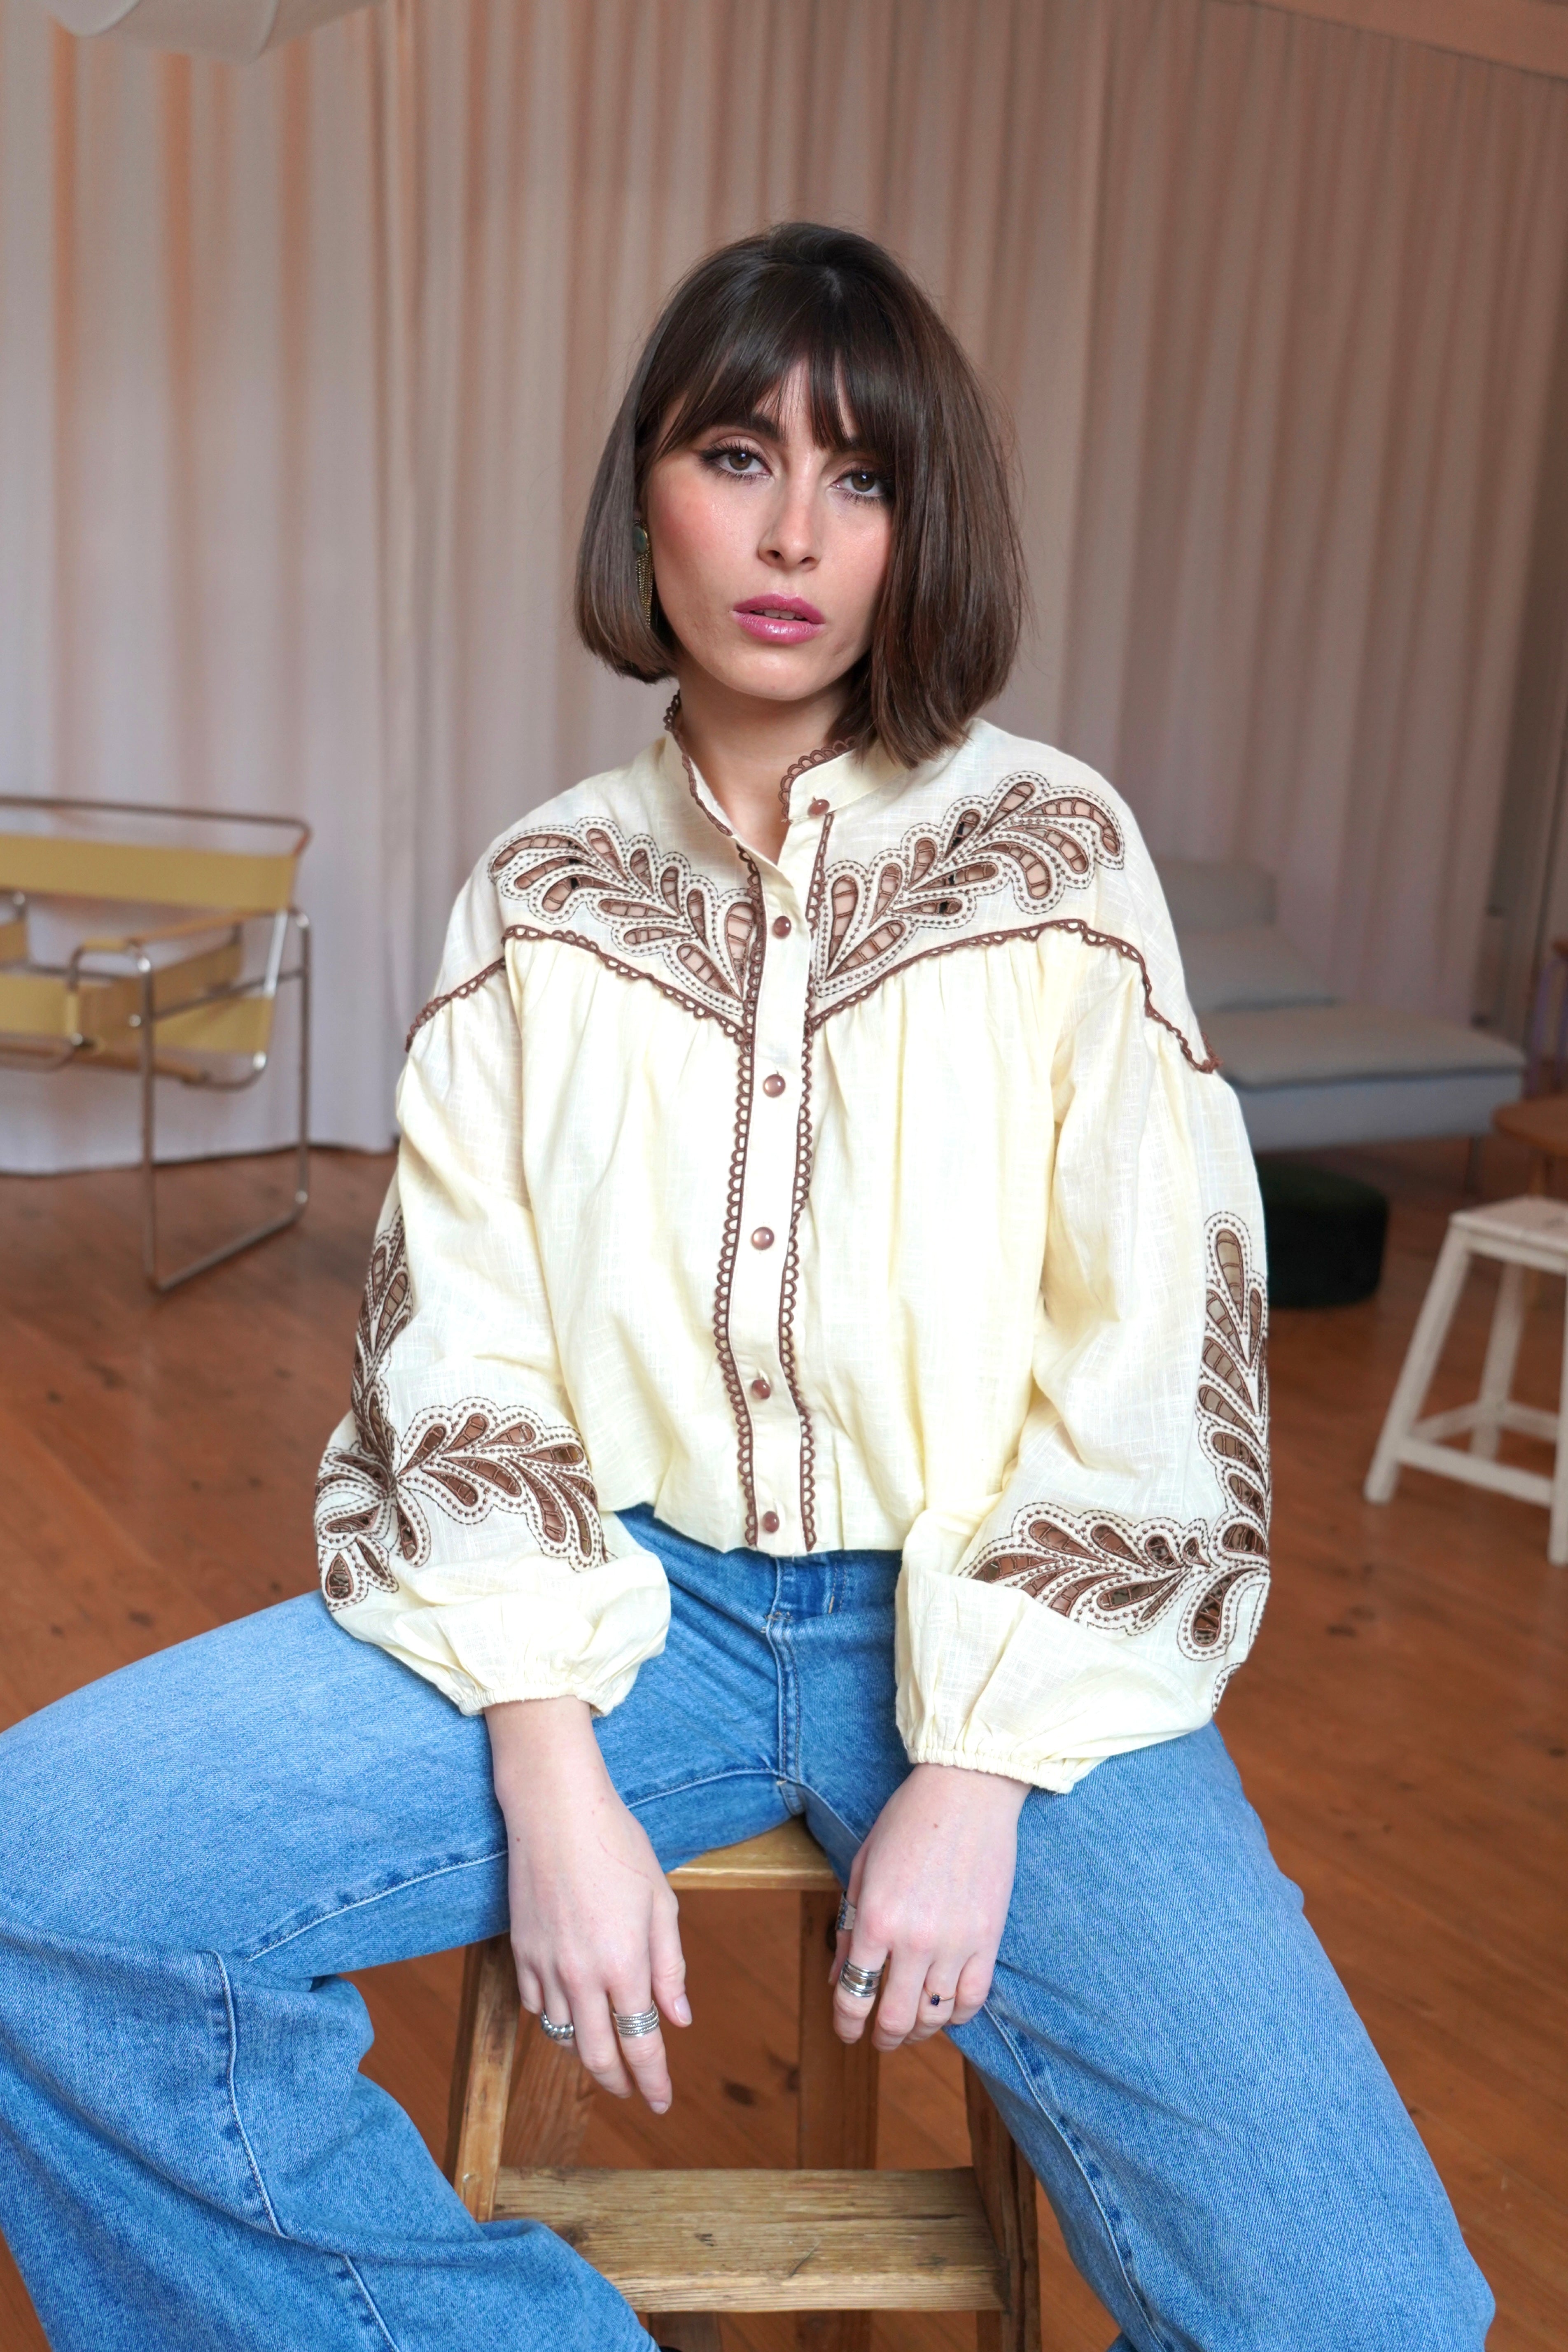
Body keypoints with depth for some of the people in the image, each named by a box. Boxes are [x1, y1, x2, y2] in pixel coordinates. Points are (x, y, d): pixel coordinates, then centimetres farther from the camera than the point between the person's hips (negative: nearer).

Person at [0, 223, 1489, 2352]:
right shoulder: (543, 894, 5)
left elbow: (1150, 1370, -4)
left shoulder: (1055, 860, 0)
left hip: (983, 1618, -1)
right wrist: (553, 1776, -13)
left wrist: (977, 1777, -11)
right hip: (630, 1594, 2)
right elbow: (460, 1353, -2)